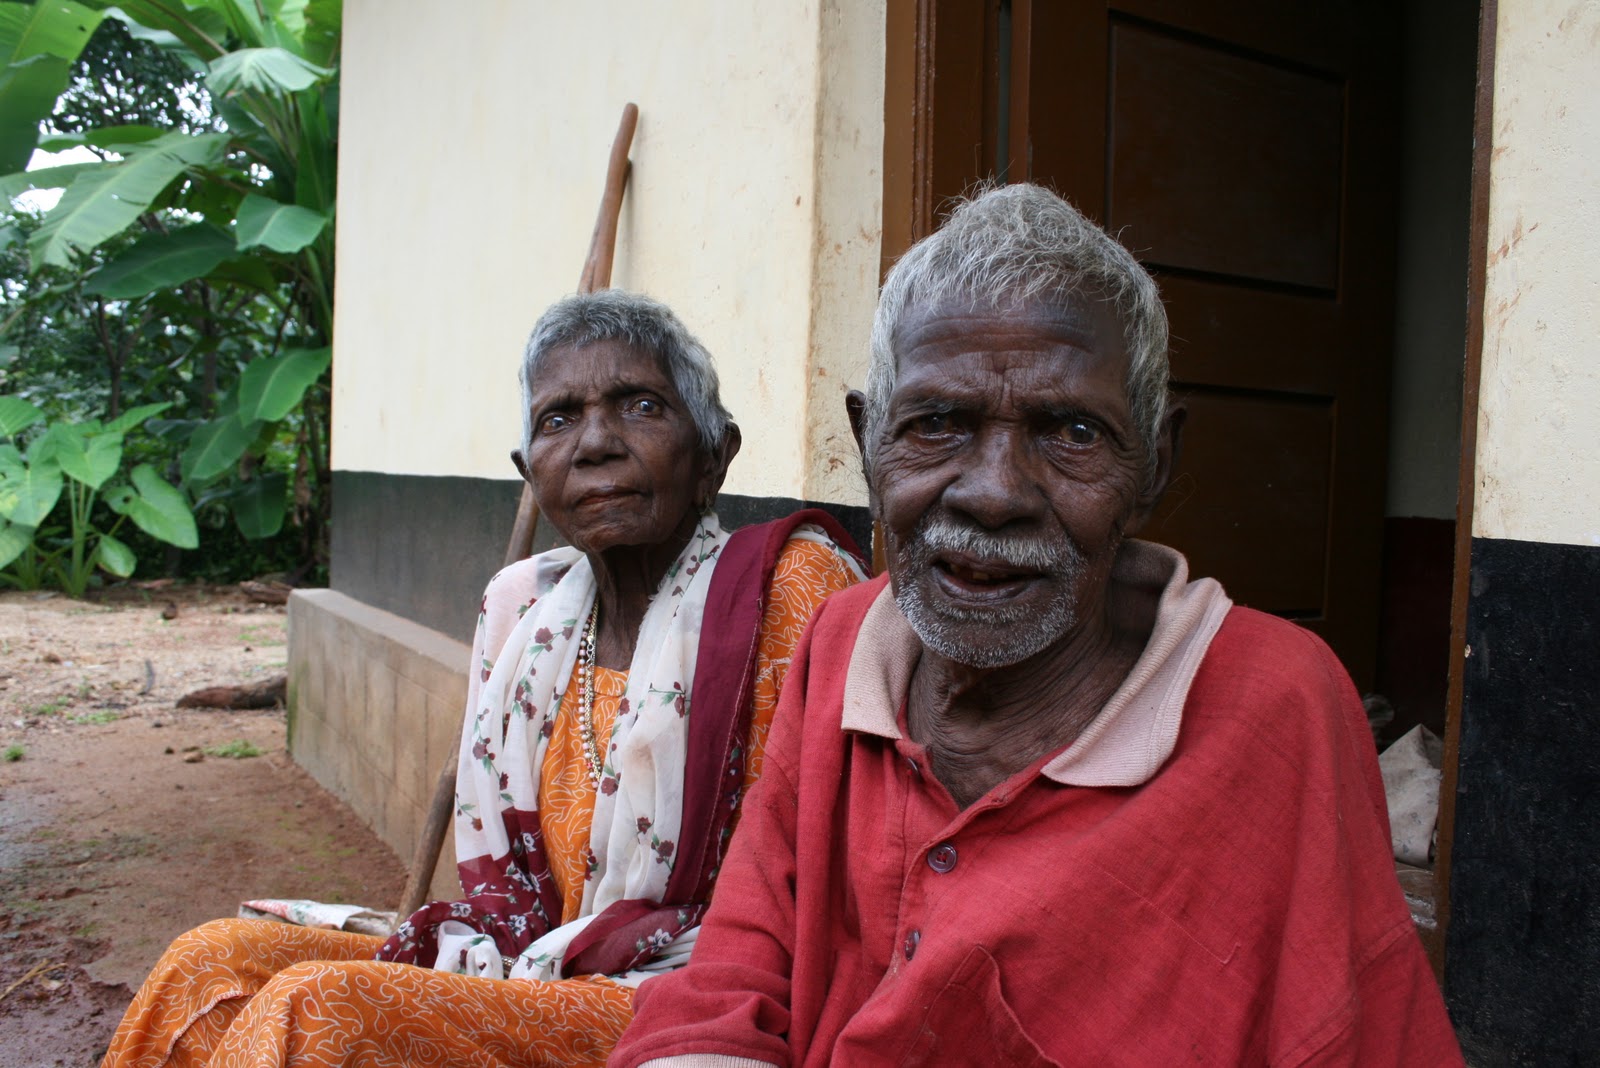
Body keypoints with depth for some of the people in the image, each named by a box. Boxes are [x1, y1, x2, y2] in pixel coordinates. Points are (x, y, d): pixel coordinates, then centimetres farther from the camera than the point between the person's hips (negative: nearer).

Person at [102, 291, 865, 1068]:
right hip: (534, 981, 6)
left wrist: (545, 965, -15)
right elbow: (502, 883, 14)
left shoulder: (791, 587, -14)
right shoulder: (520, 605, 7)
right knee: (212, 964, -9)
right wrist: (464, 963, -7)